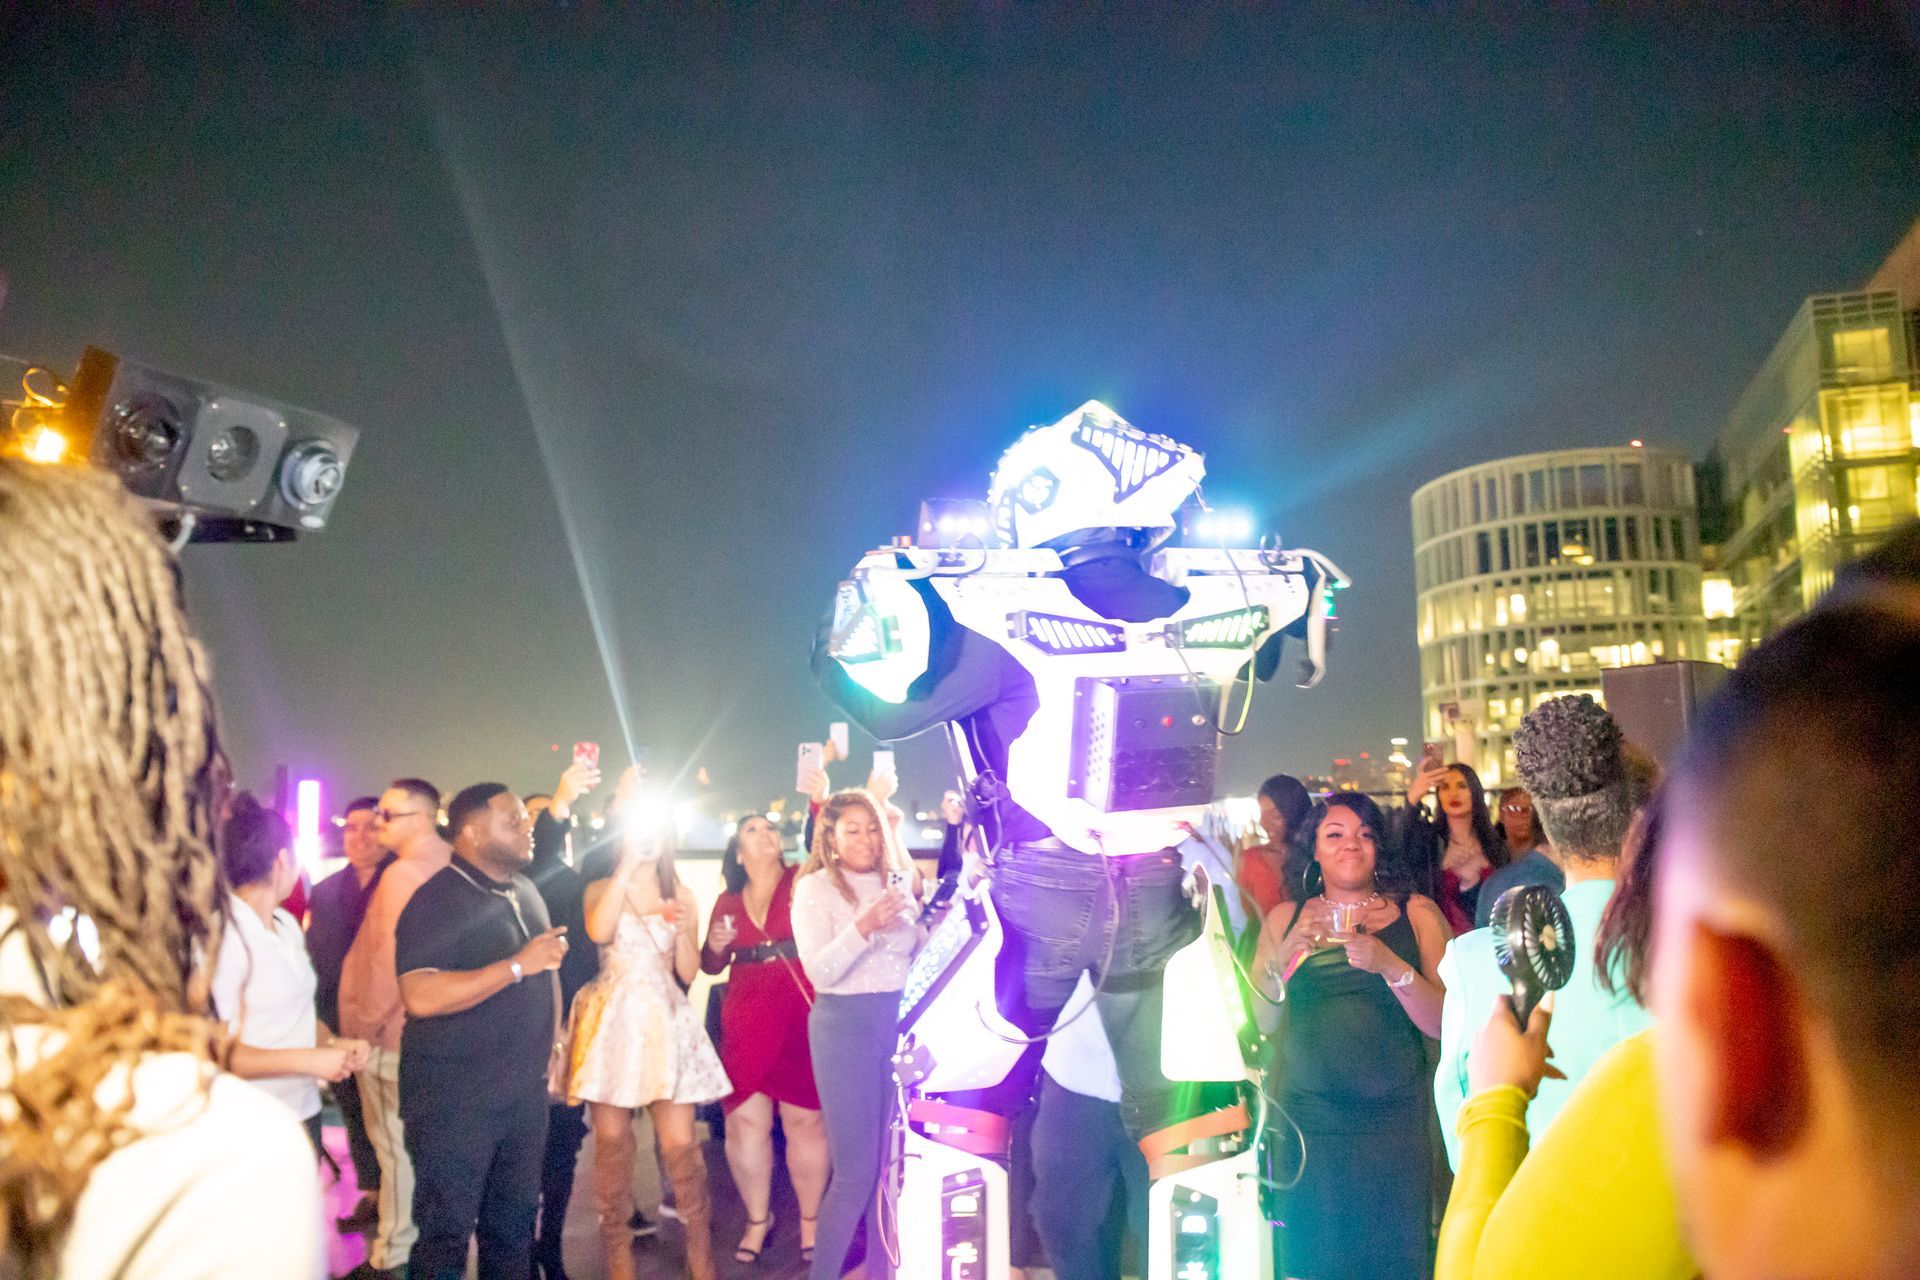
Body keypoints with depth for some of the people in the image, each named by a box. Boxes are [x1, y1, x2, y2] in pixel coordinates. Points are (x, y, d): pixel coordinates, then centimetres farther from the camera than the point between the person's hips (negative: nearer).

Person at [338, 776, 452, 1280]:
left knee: (397, 1148, 2)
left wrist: (365, 1023, -11)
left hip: (389, 1034, -8)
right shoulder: (449, 864, 5)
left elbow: (389, 960, -23)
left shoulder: (403, 872, -20)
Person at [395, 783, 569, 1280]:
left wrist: (552, 1046, 16)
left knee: (514, 1225, 15)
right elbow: (421, 997, -27)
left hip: (525, 1094, 7)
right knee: (447, 1232, 2)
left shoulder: (525, 891, 11)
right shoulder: (437, 899, -14)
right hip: (454, 1102, -7)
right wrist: (518, 965, -26)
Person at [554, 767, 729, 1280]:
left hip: (664, 1022, 1)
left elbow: (688, 973, 8)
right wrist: (630, 860, -20)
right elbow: (599, 931, -21)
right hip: (612, 1022, -1)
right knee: (612, 1141, 2)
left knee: (680, 1143, -4)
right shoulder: (601, 888, 4)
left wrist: (683, 929, -11)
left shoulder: (681, 894, 11)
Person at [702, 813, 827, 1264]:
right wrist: (715, 947, -2)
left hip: (802, 1019, -3)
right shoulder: (727, 902, 12)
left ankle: (810, 1220, 18)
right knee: (744, 1120, 1)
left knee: (805, 1120, 0)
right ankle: (757, 1219, 20)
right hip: (745, 1023, 3)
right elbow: (710, 966, 19)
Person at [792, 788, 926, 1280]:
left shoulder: (896, 882, 11)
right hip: (846, 1024, -5)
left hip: (902, 1022, 5)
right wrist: (863, 927, -27)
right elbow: (819, 972, -13)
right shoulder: (815, 888, -4)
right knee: (855, 1170, -4)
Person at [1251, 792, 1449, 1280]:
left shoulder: (1417, 914, 4)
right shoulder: (1285, 919, 8)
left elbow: (1444, 1024, -4)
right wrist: (1287, 952, -11)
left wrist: (1392, 966, -19)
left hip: (1393, 1125, -1)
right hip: (1306, 1124, 1)